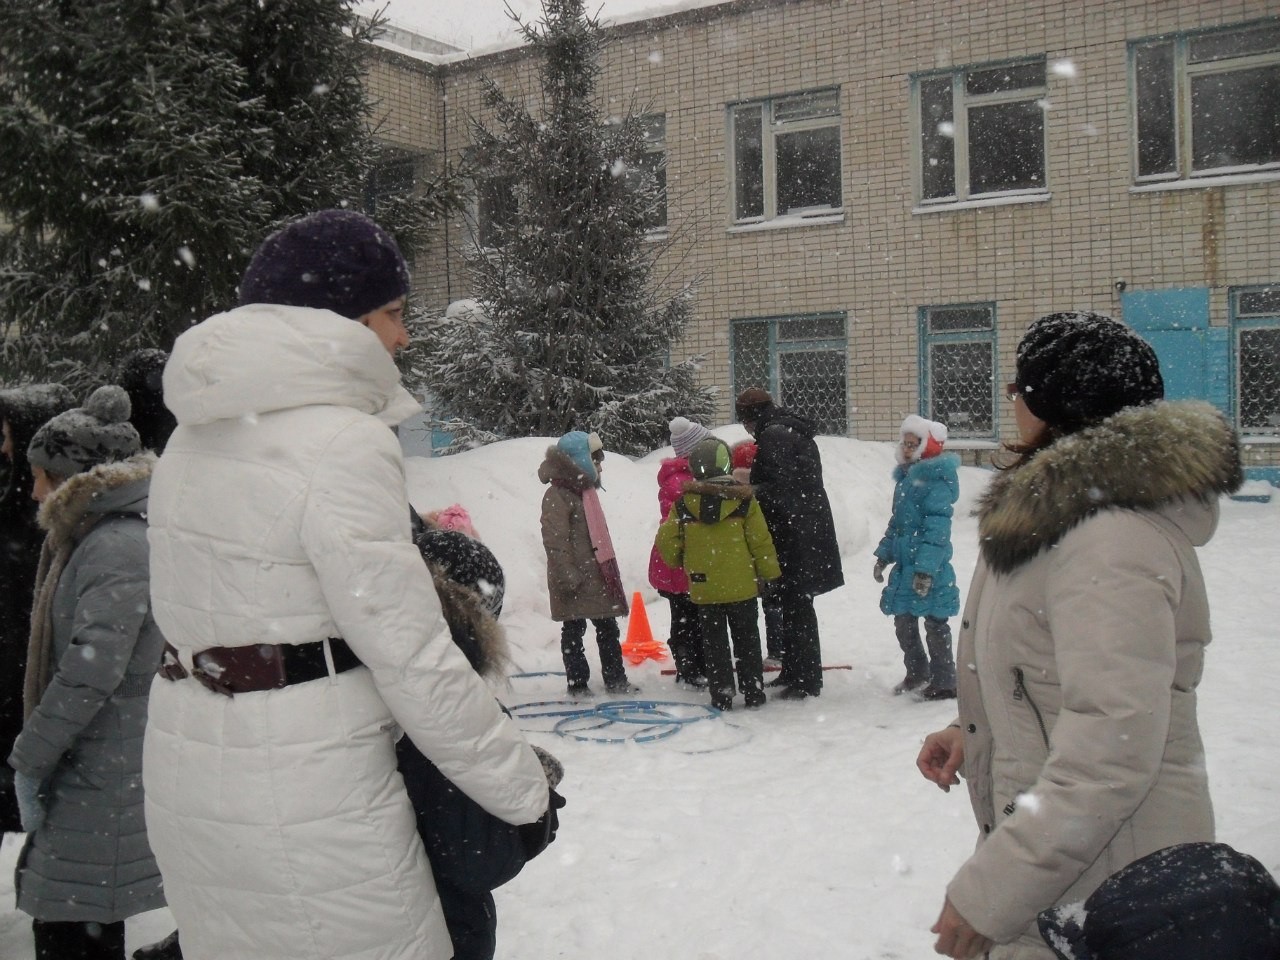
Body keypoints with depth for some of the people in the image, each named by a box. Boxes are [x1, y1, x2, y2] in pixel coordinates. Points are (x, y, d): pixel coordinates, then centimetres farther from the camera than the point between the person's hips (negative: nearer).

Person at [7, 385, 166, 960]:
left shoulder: (116, 549, -19)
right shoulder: (89, 541, 14)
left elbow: (90, 672, -26)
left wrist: (28, 761, -17)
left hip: (101, 782, -10)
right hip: (91, 771, 10)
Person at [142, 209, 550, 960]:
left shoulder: (200, 434, 9)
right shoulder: (343, 442, -17)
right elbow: (413, 658, -18)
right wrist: (522, 788, -8)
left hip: (188, 774, 9)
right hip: (305, 800, -8)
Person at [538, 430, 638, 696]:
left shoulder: (585, 490, 17)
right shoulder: (557, 495, -15)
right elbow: (555, 542, -20)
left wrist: (609, 569, 24)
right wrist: (568, 577, -22)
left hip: (597, 576, 9)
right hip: (575, 581, -9)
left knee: (608, 629, 13)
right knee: (574, 632, 2)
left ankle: (616, 679, 22)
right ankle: (577, 684, 10)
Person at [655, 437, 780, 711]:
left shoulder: (683, 504, -5)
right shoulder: (743, 500, -8)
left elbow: (666, 541, -1)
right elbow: (760, 541, -5)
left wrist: (677, 563, 19)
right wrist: (769, 574, 7)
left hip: (704, 588, 1)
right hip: (742, 586, 0)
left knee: (714, 642, 9)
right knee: (747, 639, 12)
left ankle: (721, 696, 8)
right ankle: (753, 693, 15)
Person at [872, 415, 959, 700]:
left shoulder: (936, 482, -16)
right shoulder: (905, 478, 13)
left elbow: (937, 529, -21)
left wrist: (926, 568, -26)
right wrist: (884, 554, 17)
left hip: (929, 568, -9)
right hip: (904, 564, 9)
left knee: (935, 623, 1)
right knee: (903, 621, 17)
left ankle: (943, 682, 13)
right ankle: (916, 673, 34)